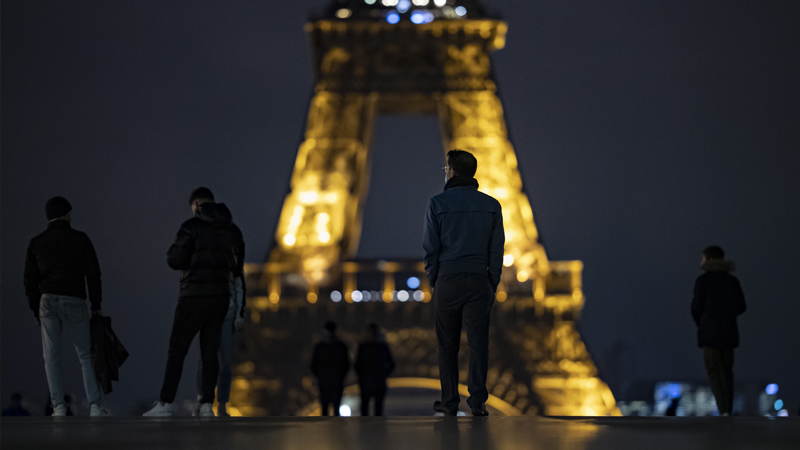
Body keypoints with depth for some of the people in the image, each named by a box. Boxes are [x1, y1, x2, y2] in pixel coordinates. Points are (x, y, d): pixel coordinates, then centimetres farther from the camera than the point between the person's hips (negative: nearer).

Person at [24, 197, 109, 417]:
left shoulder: (36, 243, 6)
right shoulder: (80, 239, 1)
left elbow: (31, 280, 7)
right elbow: (93, 274, -1)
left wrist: (35, 310, 15)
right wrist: (96, 305, 5)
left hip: (48, 300, 1)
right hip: (74, 302, -1)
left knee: (52, 356, 5)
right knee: (86, 354, 6)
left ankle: (58, 407, -1)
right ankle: (95, 405, -1)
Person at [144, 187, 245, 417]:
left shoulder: (192, 227, -9)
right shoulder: (233, 230, 9)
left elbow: (175, 260, -13)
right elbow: (236, 269, 14)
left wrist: (173, 251, 9)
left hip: (194, 297, -5)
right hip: (221, 298, 5)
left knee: (176, 351, 1)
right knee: (209, 352, 7)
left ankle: (166, 403, -1)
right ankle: (207, 405, 2)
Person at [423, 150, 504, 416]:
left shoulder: (438, 204, -3)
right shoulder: (491, 205, 4)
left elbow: (430, 249, -3)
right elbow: (497, 249, 3)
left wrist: (433, 281, 7)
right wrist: (493, 285, 8)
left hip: (446, 283, -1)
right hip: (479, 282, 1)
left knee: (448, 345, 8)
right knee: (478, 342, 1)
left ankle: (450, 402, 11)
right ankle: (478, 401, -5)